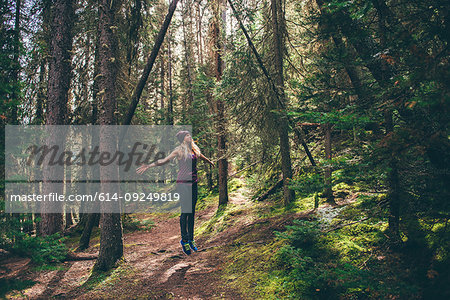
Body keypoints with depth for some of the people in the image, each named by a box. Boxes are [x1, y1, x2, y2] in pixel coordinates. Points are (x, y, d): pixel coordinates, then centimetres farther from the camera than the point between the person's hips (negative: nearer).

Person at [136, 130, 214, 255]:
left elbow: (202, 156, 35)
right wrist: (148, 166, -19)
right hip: (183, 183, -6)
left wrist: (210, 162, 55)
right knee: (185, 211, -6)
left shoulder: (194, 149, 14)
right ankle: (184, 240, 4)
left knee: (192, 212, 7)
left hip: (193, 183, 6)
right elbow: (164, 160, -9)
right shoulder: (179, 150, -3)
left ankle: (191, 239, 15)